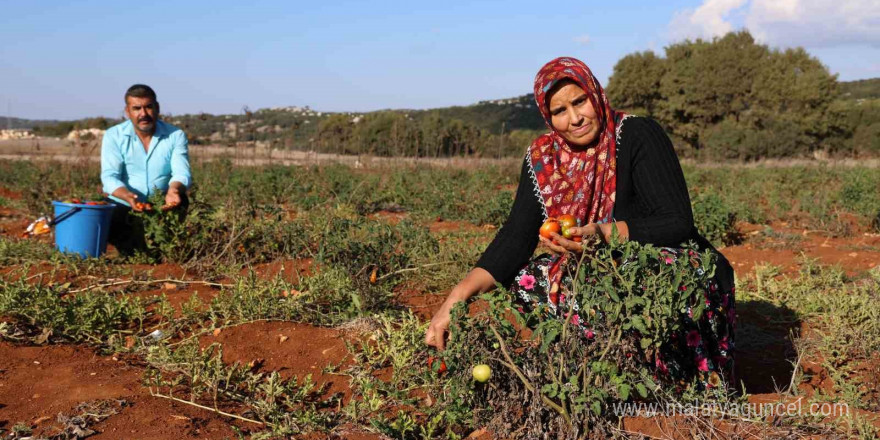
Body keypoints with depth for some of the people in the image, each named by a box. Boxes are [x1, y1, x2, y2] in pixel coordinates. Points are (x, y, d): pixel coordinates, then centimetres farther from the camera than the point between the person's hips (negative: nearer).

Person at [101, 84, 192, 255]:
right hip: (123, 207, 0)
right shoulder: (114, 136, -3)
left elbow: (181, 173, -13)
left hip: (161, 208, 0)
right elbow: (109, 176, -14)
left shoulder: (176, 136, -1)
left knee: (180, 201, -29)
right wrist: (128, 196, -37)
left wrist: (174, 190, -39)